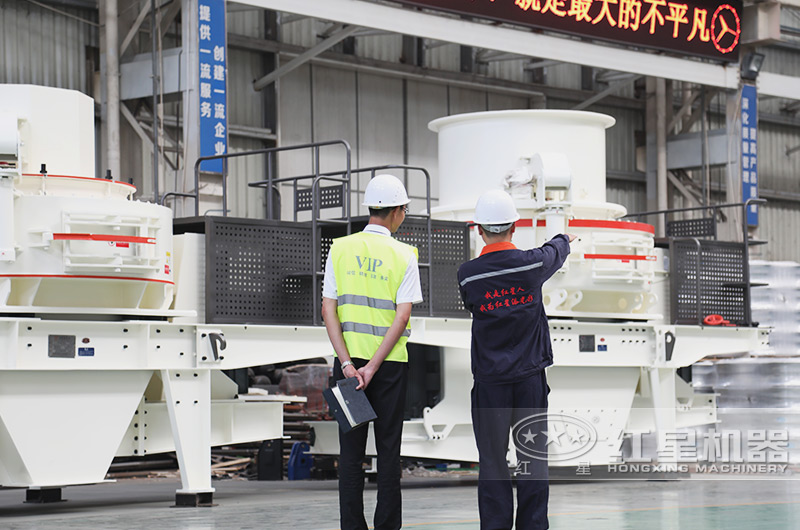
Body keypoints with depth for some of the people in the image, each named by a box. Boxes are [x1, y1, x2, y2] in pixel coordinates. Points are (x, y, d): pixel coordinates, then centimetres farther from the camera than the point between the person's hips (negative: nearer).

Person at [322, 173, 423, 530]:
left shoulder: (340, 249, 3)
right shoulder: (403, 255, -4)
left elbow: (328, 309, -4)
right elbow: (402, 316, -12)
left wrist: (348, 364, -8)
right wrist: (373, 367, -14)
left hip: (348, 359, 2)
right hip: (390, 363, -2)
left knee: (351, 449, 6)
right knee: (388, 450, 5)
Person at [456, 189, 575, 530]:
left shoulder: (467, 275, -8)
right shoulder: (532, 263, -6)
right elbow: (555, 253, 17)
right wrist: (564, 239, 42)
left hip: (489, 380, -1)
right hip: (530, 377, 1)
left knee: (492, 461, 5)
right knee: (533, 458, 7)